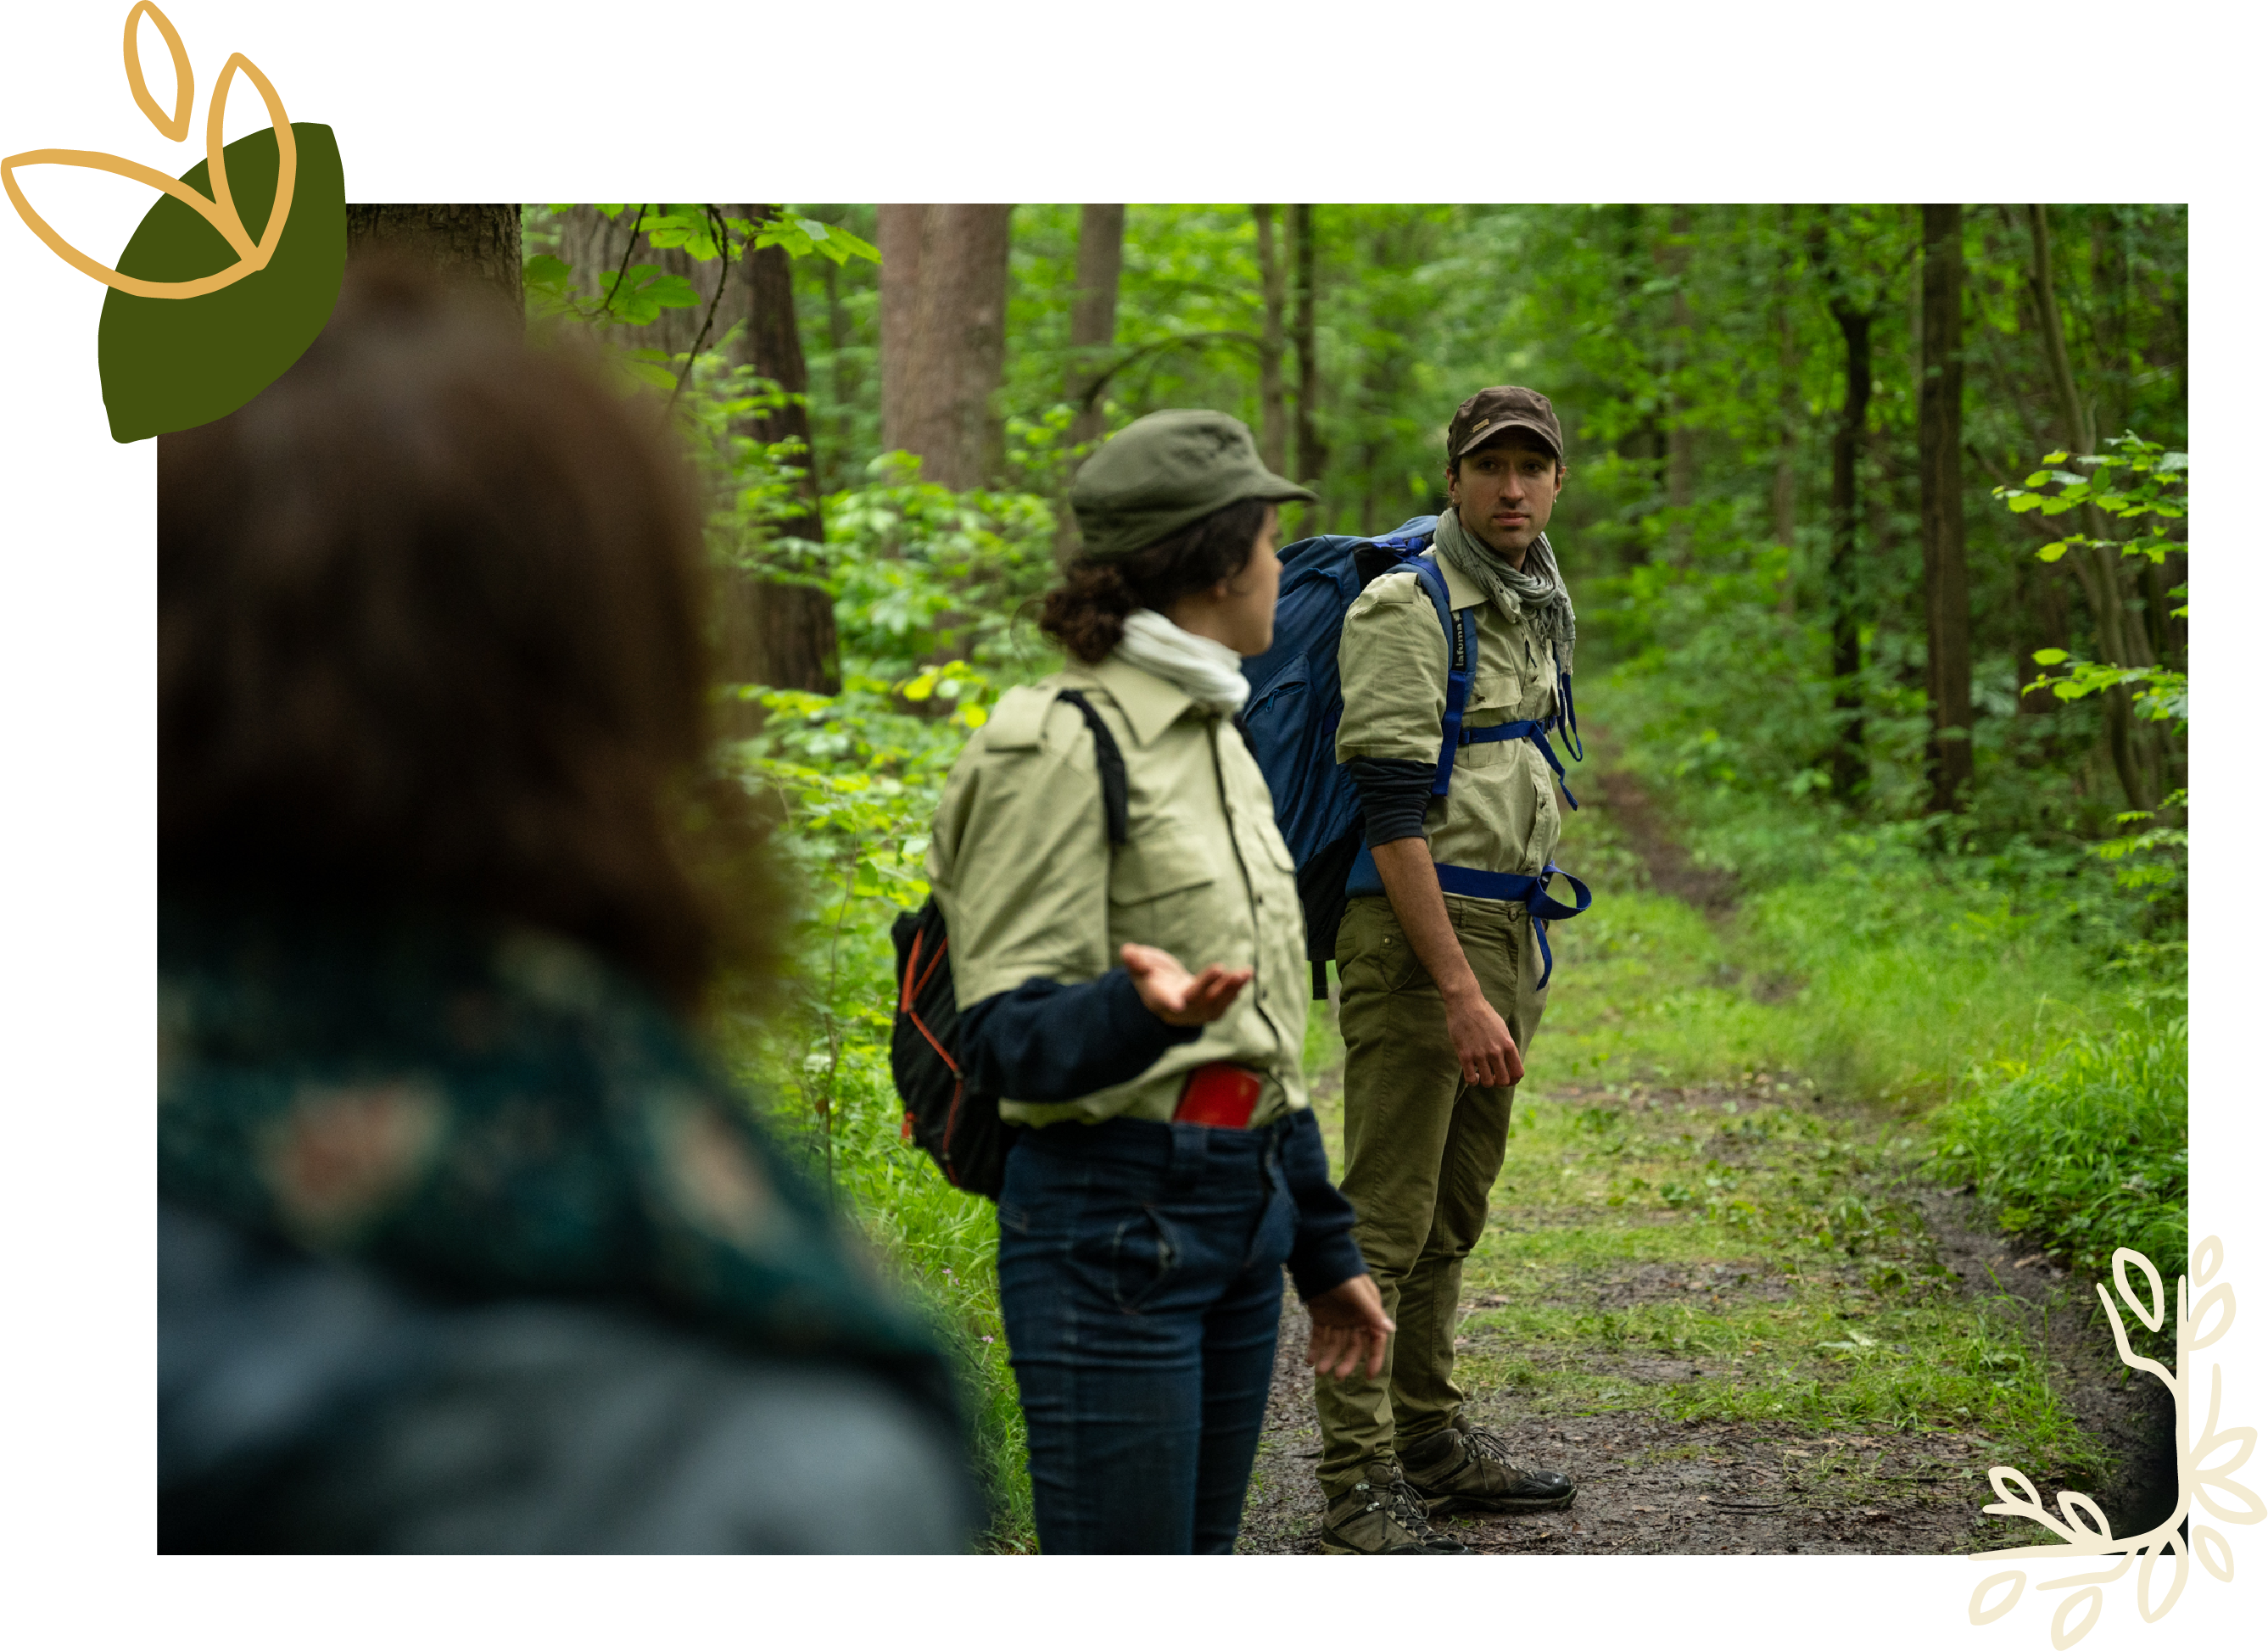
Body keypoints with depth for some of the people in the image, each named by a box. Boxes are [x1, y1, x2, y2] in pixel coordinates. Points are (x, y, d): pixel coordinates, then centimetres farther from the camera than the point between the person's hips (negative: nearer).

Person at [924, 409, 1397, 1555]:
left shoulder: (1213, 737, 16)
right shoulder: (1061, 744, -12)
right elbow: (1006, 1037, -17)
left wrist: (1325, 1250, 23)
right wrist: (1142, 1009, -38)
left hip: (1240, 1212, 9)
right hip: (1112, 1224, -9)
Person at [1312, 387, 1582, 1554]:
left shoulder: (1539, 606, 14)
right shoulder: (1405, 611, -13)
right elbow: (1392, 818, -19)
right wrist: (1459, 991, -23)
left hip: (1506, 932, 9)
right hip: (1415, 932, -9)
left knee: (1454, 1211, 15)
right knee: (1387, 1218, -8)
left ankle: (1433, 1440, 24)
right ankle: (1358, 1486, -6)